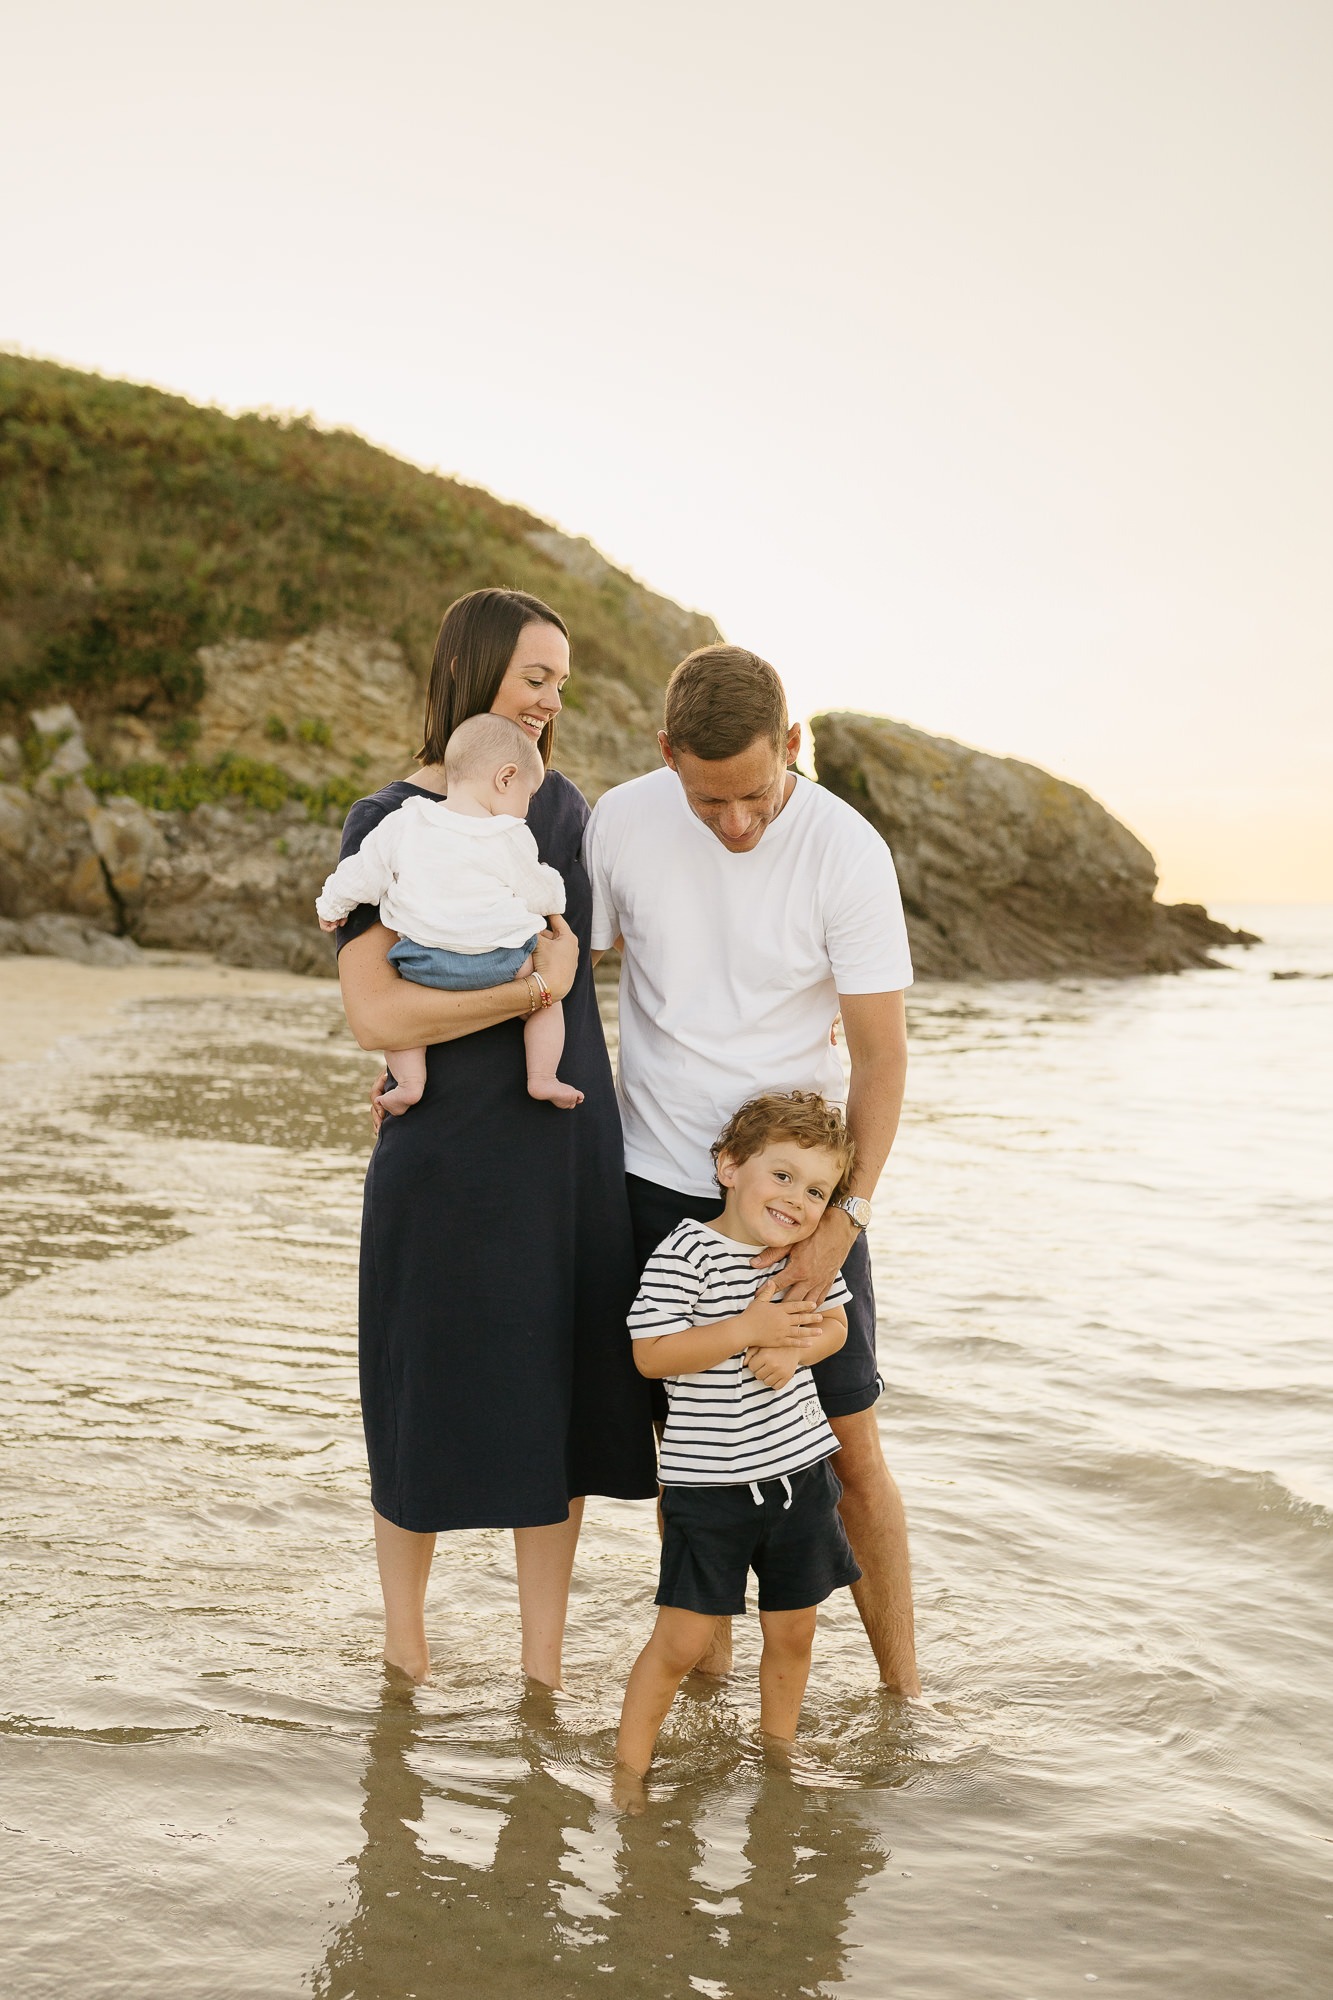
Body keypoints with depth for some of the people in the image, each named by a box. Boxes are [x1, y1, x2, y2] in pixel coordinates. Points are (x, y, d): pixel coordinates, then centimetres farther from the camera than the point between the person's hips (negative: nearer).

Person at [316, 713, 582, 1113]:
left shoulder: (403, 823, 3)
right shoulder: (510, 838, -5)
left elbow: (361, 875, 11)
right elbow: (537, 893, 6)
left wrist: (331, 907, 29)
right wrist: (554, 891, 30)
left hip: (424, 964, 2)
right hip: (500, 965, -1)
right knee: (547, 993, 21)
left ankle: (409, 1082, 13)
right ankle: (542, 1078, 15)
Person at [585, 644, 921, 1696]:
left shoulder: (848, 852, -15)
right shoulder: (620, 823, -7)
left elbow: (881, 1052, -12)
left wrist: (844, 1216, -19)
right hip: (655, 1177, 2)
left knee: (848, 1442, 2)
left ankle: (903, 1688, 19)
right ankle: (705, 1670, 27)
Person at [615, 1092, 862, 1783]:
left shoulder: (810, 1254, 1)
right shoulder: (684, 1255, -17)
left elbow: (835, 1324, 13)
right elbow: (650, 1355, -20)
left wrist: (793, 1351, -9)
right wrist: (748, 1329, -25)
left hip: (799, 1470, 5)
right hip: (708, 1484, -5)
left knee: (792, 1631, 16)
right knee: (682, 1639, 0)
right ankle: (628, 1765, 19)